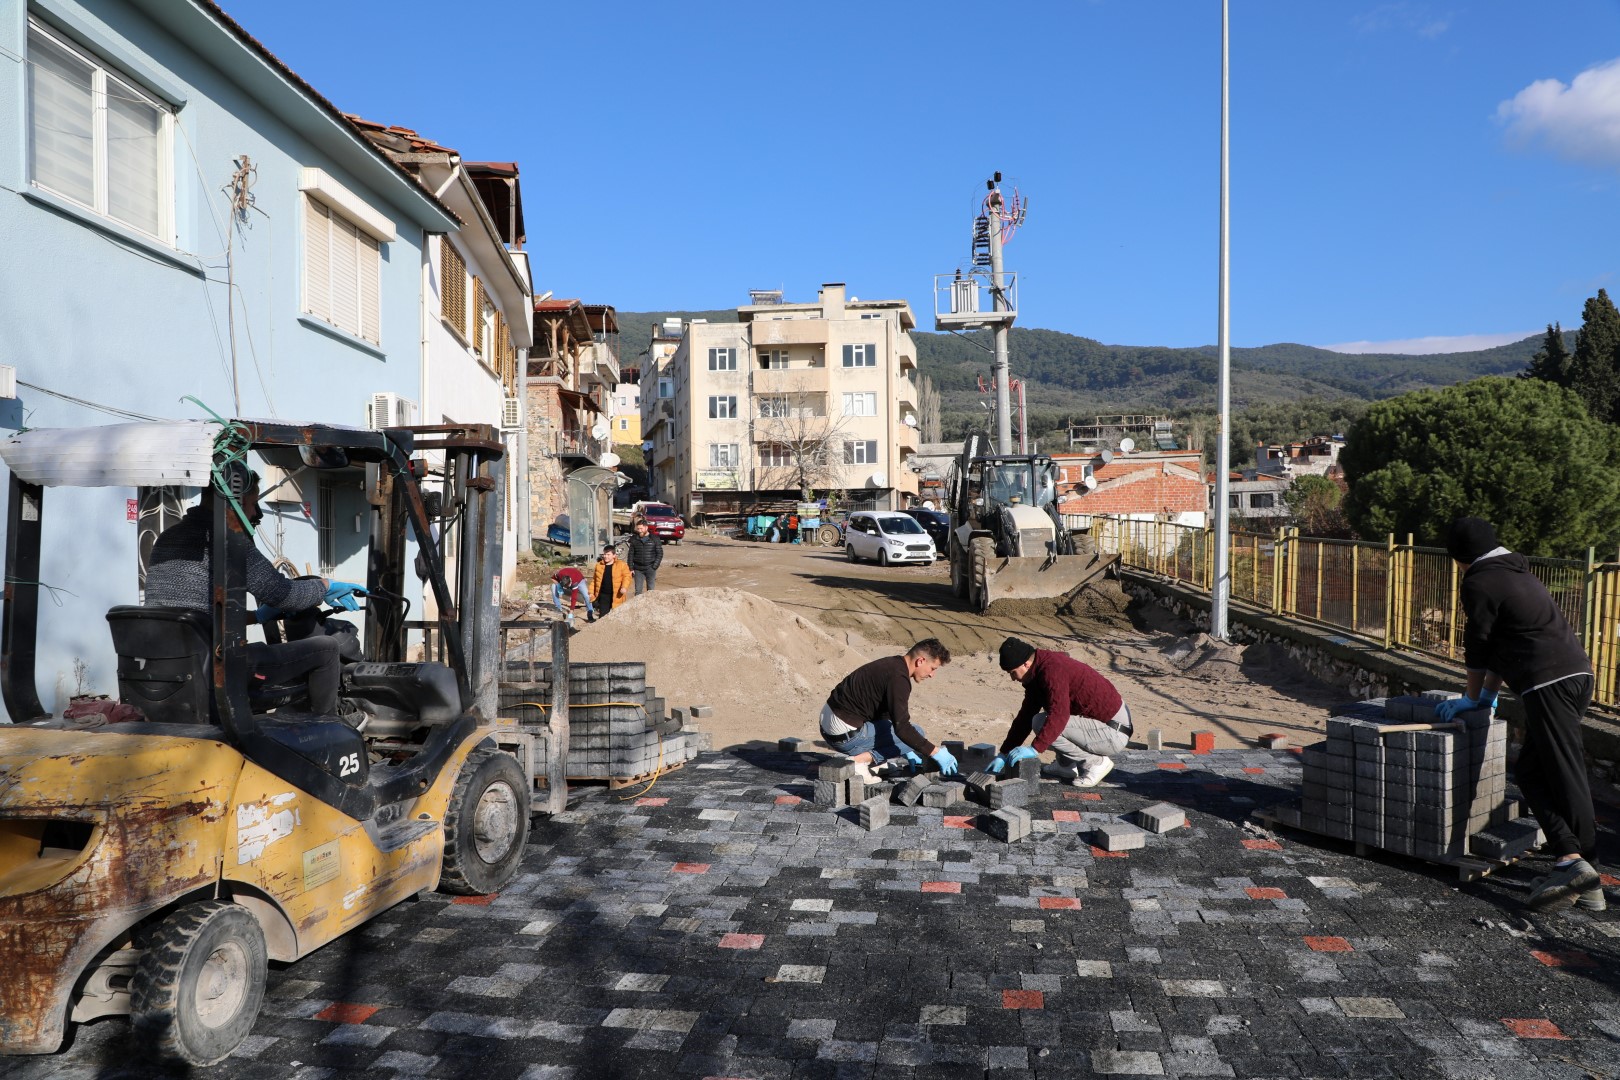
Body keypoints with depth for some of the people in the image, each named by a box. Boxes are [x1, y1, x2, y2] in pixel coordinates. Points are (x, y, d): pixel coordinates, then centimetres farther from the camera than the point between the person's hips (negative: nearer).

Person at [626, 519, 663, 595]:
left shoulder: (655, 539, -2)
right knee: (638, 591, 0)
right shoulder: (634, 539, 5)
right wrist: (630, 569, 0)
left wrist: (654, 567, -9)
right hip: (638, 569, 2)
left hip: (650, 569, -2)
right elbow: (631, 554, 8)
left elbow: (660, 554, -2)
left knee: (650, 591, 3)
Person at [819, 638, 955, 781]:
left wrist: (906, 750, 24)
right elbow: (902, 728, -24)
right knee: (916, 733, -3)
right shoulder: (898, 677, -19)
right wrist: (935, 753, -16)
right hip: (846, 735, -10)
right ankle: (862, 759, -11)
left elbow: (883, 714, 23)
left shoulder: (892, 665, 12)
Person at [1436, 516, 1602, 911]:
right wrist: (1490, 693, 35)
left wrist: (1472, 698, 16)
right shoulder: (1516, 573, 25)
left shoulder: (1479, 583, -5)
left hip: (1549, 682, -9)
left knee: (1565, 776, -13)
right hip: (1577, 673, 9)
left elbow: (1477, 645, 2)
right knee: (1530, 772, 9)